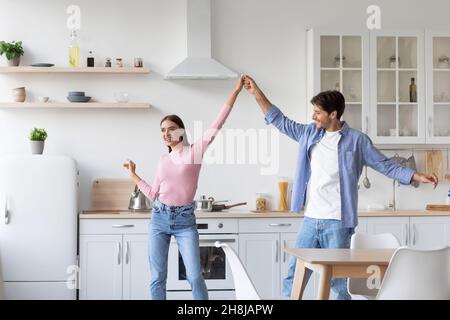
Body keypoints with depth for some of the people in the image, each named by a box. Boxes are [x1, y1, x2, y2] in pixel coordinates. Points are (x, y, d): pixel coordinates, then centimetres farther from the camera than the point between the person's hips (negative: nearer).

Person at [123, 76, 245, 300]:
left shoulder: (195, 151, -2)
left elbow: (217, 125, -12)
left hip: (185, 221, -4)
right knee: (158, 277, 5)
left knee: (195, 276, -9)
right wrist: (134, 176, 18)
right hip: (160, 219, 4)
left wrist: (235, 92, -16)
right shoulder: (163, 160, 10)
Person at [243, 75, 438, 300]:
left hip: (337, 222, -4)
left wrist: (417, 177, -10)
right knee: (294, 276, 7)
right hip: (310, 220, 5)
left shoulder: (356, 140, -3)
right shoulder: (310, 133, 9)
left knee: (337, 281, 0)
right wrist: (258, 94, 16)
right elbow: (281, 122, 19)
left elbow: (386, 166, 1)